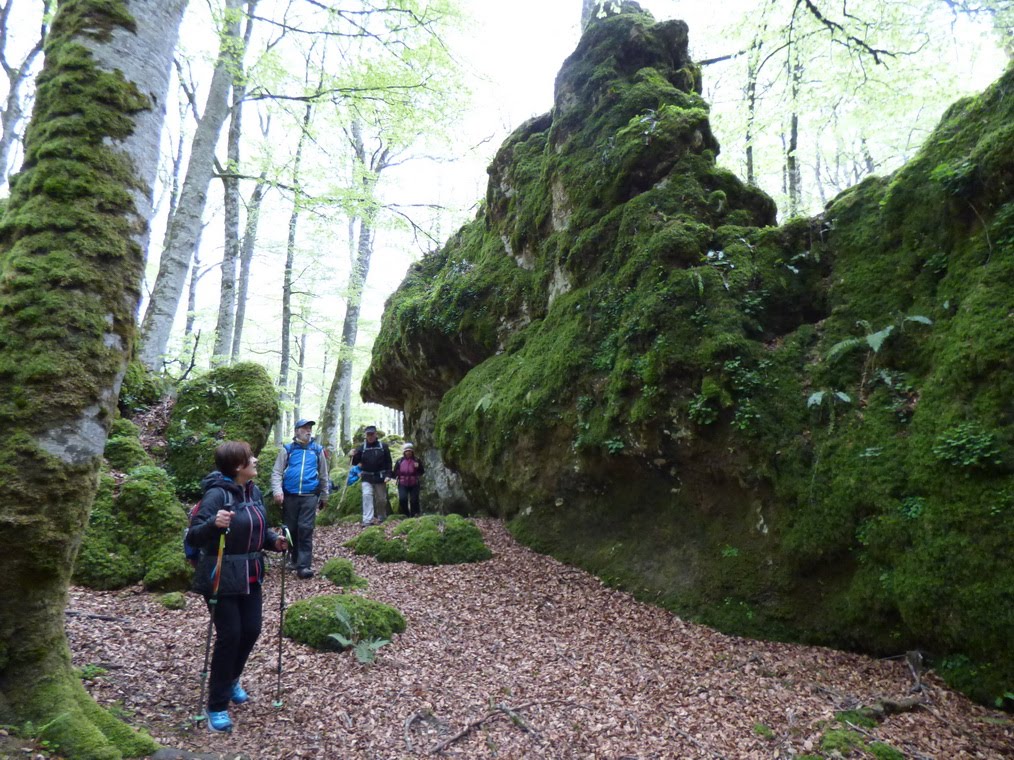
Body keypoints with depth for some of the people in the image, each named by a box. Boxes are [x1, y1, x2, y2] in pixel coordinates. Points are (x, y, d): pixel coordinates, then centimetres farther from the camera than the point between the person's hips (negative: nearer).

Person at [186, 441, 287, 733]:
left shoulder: (254, 491, 4)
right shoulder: (217, 493, -20)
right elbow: (193, 536, -23)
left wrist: (274, 540, -4)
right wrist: (214, 523, -42)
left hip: (250, 576, 7)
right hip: (221, 577, -7)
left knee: (251, 630, 11)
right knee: (229, 635, -3)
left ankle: (231, 679, 40)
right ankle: (217, 706, 15)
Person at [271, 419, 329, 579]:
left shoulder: (318, 450, 8)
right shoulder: (287, 449, 4)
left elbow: (323, 475, 14)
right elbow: (277, 472, 1)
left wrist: (324, 497, 16)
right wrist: (277, 491, -14)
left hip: (309, 496, -1)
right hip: (290, 496, 1)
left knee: (306, 530, -8)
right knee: (291, 529, 10)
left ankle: (304, 565, -8)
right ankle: (294, 558, 29)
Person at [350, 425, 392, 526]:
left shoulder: (383, 446, 0)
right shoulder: (361, 447, 2)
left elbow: (388, 462, 1)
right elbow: (355, 463, -1)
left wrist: (388, 475, -9)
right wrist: (354, 456, -23)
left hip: (380, 477, 0)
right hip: (367, 478, 0)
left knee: (381, 499, 9)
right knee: (367, 496, -17)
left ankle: (381, 518, 28)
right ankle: (368, 519, -19)